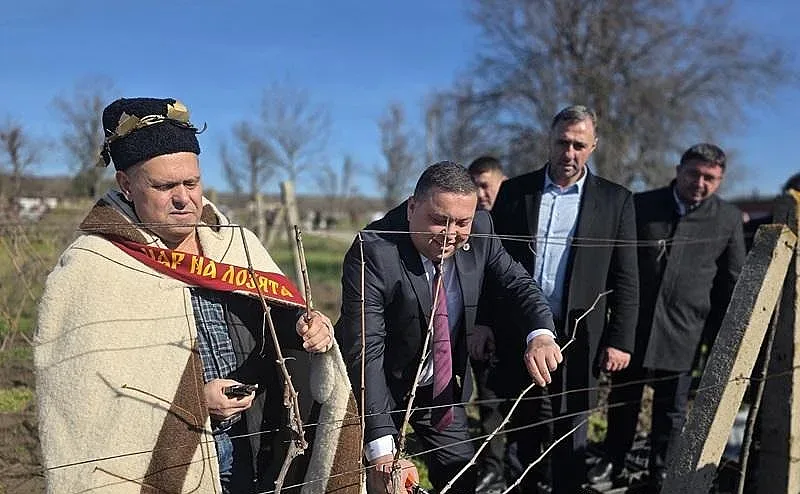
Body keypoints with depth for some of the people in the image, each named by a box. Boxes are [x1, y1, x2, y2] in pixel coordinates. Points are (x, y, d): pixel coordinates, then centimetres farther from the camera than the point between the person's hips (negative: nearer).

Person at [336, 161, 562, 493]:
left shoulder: (479, 230, -14)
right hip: (378, 388, -4)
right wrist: (382, 447, -39)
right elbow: (365, 351, -33)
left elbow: (518, 282, -3)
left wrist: (540, 334, -26)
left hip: (443, 386, 5)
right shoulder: (372, 252, -30)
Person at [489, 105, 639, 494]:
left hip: (578, 337, -1)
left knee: (570, 431, 10)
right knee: (524, 429, 14)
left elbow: (626, 280, 1)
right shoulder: (514, 191, 4)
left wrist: (620, 341, -4)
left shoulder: (615, 201, 2)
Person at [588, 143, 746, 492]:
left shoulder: (728, 218, 1)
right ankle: (612, 464, 34)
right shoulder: (640, 205, 0)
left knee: (671, 409, 11)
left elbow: (733, 283, 6)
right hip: (631, 324, 1)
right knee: (622, 399, 15)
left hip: (682, 330, -1)